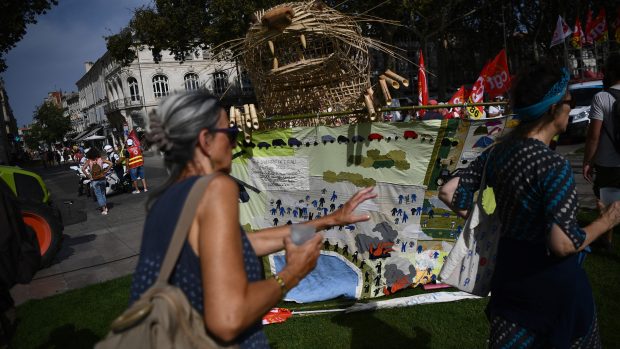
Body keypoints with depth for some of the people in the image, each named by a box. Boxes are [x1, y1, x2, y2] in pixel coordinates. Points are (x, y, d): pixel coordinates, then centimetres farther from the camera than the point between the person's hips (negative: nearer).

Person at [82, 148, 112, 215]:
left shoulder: (88, 161, -6)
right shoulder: (100, 159, -3)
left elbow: (83, 169, -17)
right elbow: (110, 163, -8)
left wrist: (89, 176, -9)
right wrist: (105, 171, -3)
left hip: (94, 180, -2)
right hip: (102, 179, 2)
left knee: (98, 195, 4)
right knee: (103, 193, 20)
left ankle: (104, 209, -1)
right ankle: (105, 206, 26)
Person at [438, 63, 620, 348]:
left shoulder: (498, 151, -4)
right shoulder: (554, 166, -25)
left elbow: (448, 192, -2)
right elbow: (563, 244, -26)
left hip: (509, 269, 6)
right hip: (553, 281, -6)